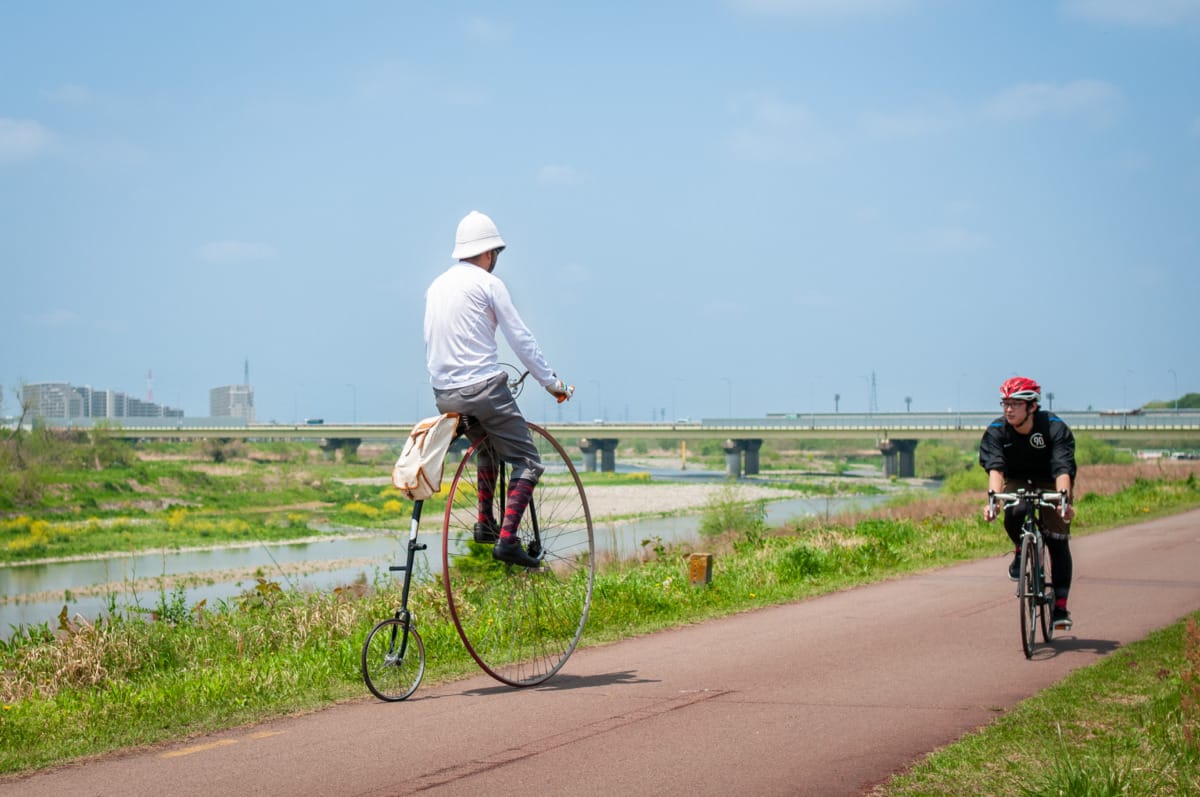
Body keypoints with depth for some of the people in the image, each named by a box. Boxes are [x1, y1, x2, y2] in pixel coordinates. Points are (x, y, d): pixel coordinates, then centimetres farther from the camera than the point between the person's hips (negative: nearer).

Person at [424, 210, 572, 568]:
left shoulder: (436, 286, 16)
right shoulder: (488, 283, -5)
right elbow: (521, 339, -5)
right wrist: (552, 382, 2)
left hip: (443, 394, 8)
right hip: (483, 387, -7)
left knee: (487, 446, 32)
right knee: (527, 461, -1)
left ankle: (484, 523, 27)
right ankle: (507, 539, -15)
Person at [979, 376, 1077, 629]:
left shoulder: (1055, 428, -26)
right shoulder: (996, 431, -20)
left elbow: (1062, 469, -36)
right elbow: (995, 467, -32)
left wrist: (1064, 499, -54)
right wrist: (993, 497, -51)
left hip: (1050, 483, -1)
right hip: (1017, 482, 1)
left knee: (1058, 541, -10)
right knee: (1014, 513, -32)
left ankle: (1060, 607, -2)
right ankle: (1020, 552, 0)